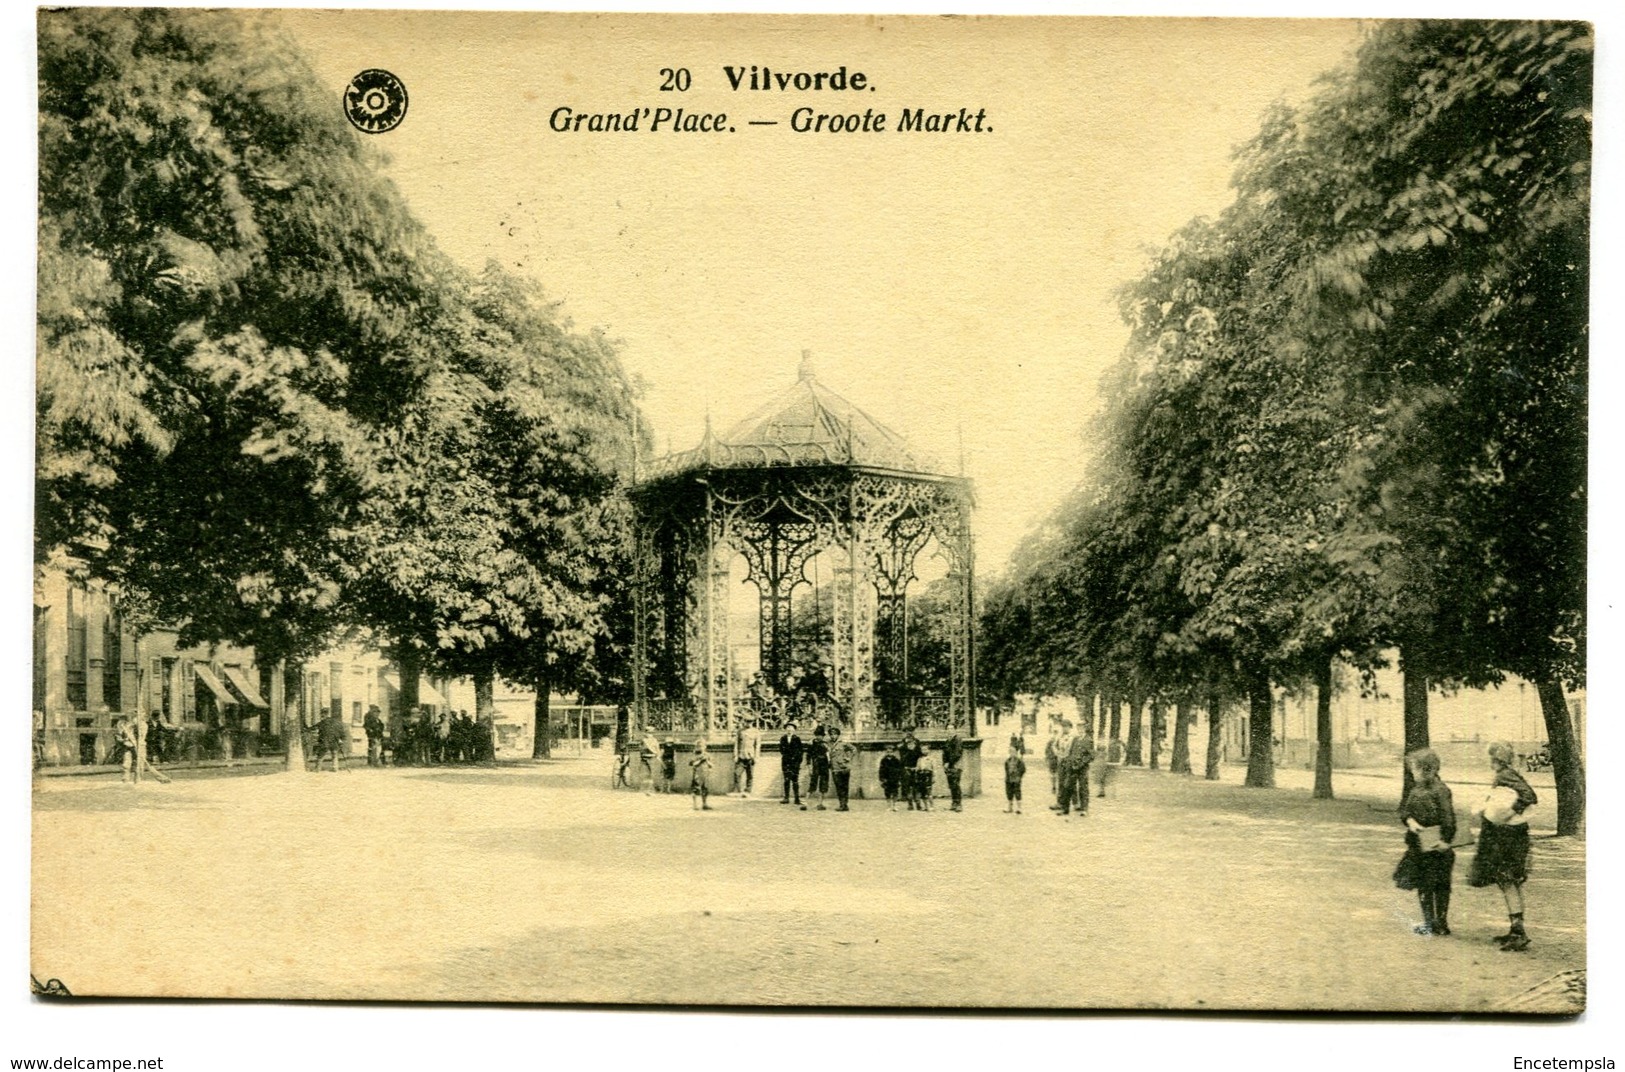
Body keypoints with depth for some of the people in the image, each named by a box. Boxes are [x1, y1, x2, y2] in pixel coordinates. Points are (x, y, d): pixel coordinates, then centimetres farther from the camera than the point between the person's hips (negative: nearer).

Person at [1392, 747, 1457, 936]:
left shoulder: (1440, 790, -15)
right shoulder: (1416, 789, 9)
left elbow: (1448, 817, -16)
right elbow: (1403, 808, 10)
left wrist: (1446, 840, -19)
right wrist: (1410, 820, -10)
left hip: (1436, 847, -8)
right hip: (1418, 845, 8)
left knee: (1440, 885, 2)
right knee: (1423, 885, 12)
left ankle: (1441, 922, 10)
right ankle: (1429, 922, 20)